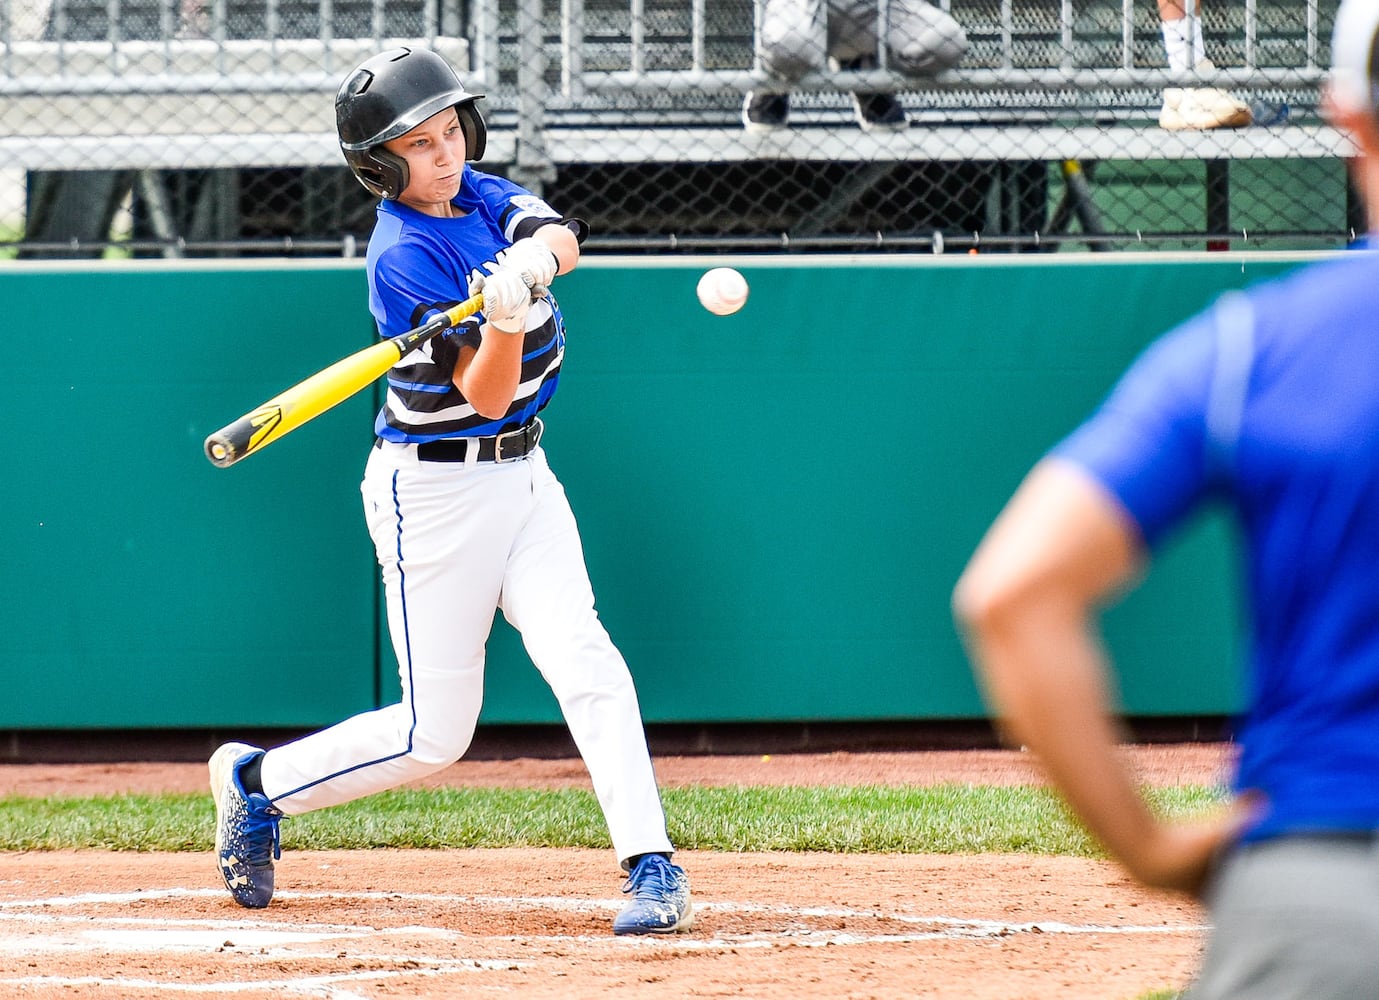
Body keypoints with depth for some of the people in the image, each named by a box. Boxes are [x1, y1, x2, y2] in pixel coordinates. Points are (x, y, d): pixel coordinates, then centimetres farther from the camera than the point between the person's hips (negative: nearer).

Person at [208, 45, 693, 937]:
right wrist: (506, 320, -41)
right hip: (435, 492, -6)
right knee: (435, 733, 1)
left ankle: (653, 870, -17)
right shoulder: (404, 257, -18)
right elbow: (486, 395, -21)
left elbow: (561, 237, -16)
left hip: (521, 475, 6)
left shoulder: (484, 194, 4)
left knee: (584, 661, -13)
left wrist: (533, 261, -38)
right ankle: (256, 782, 22)